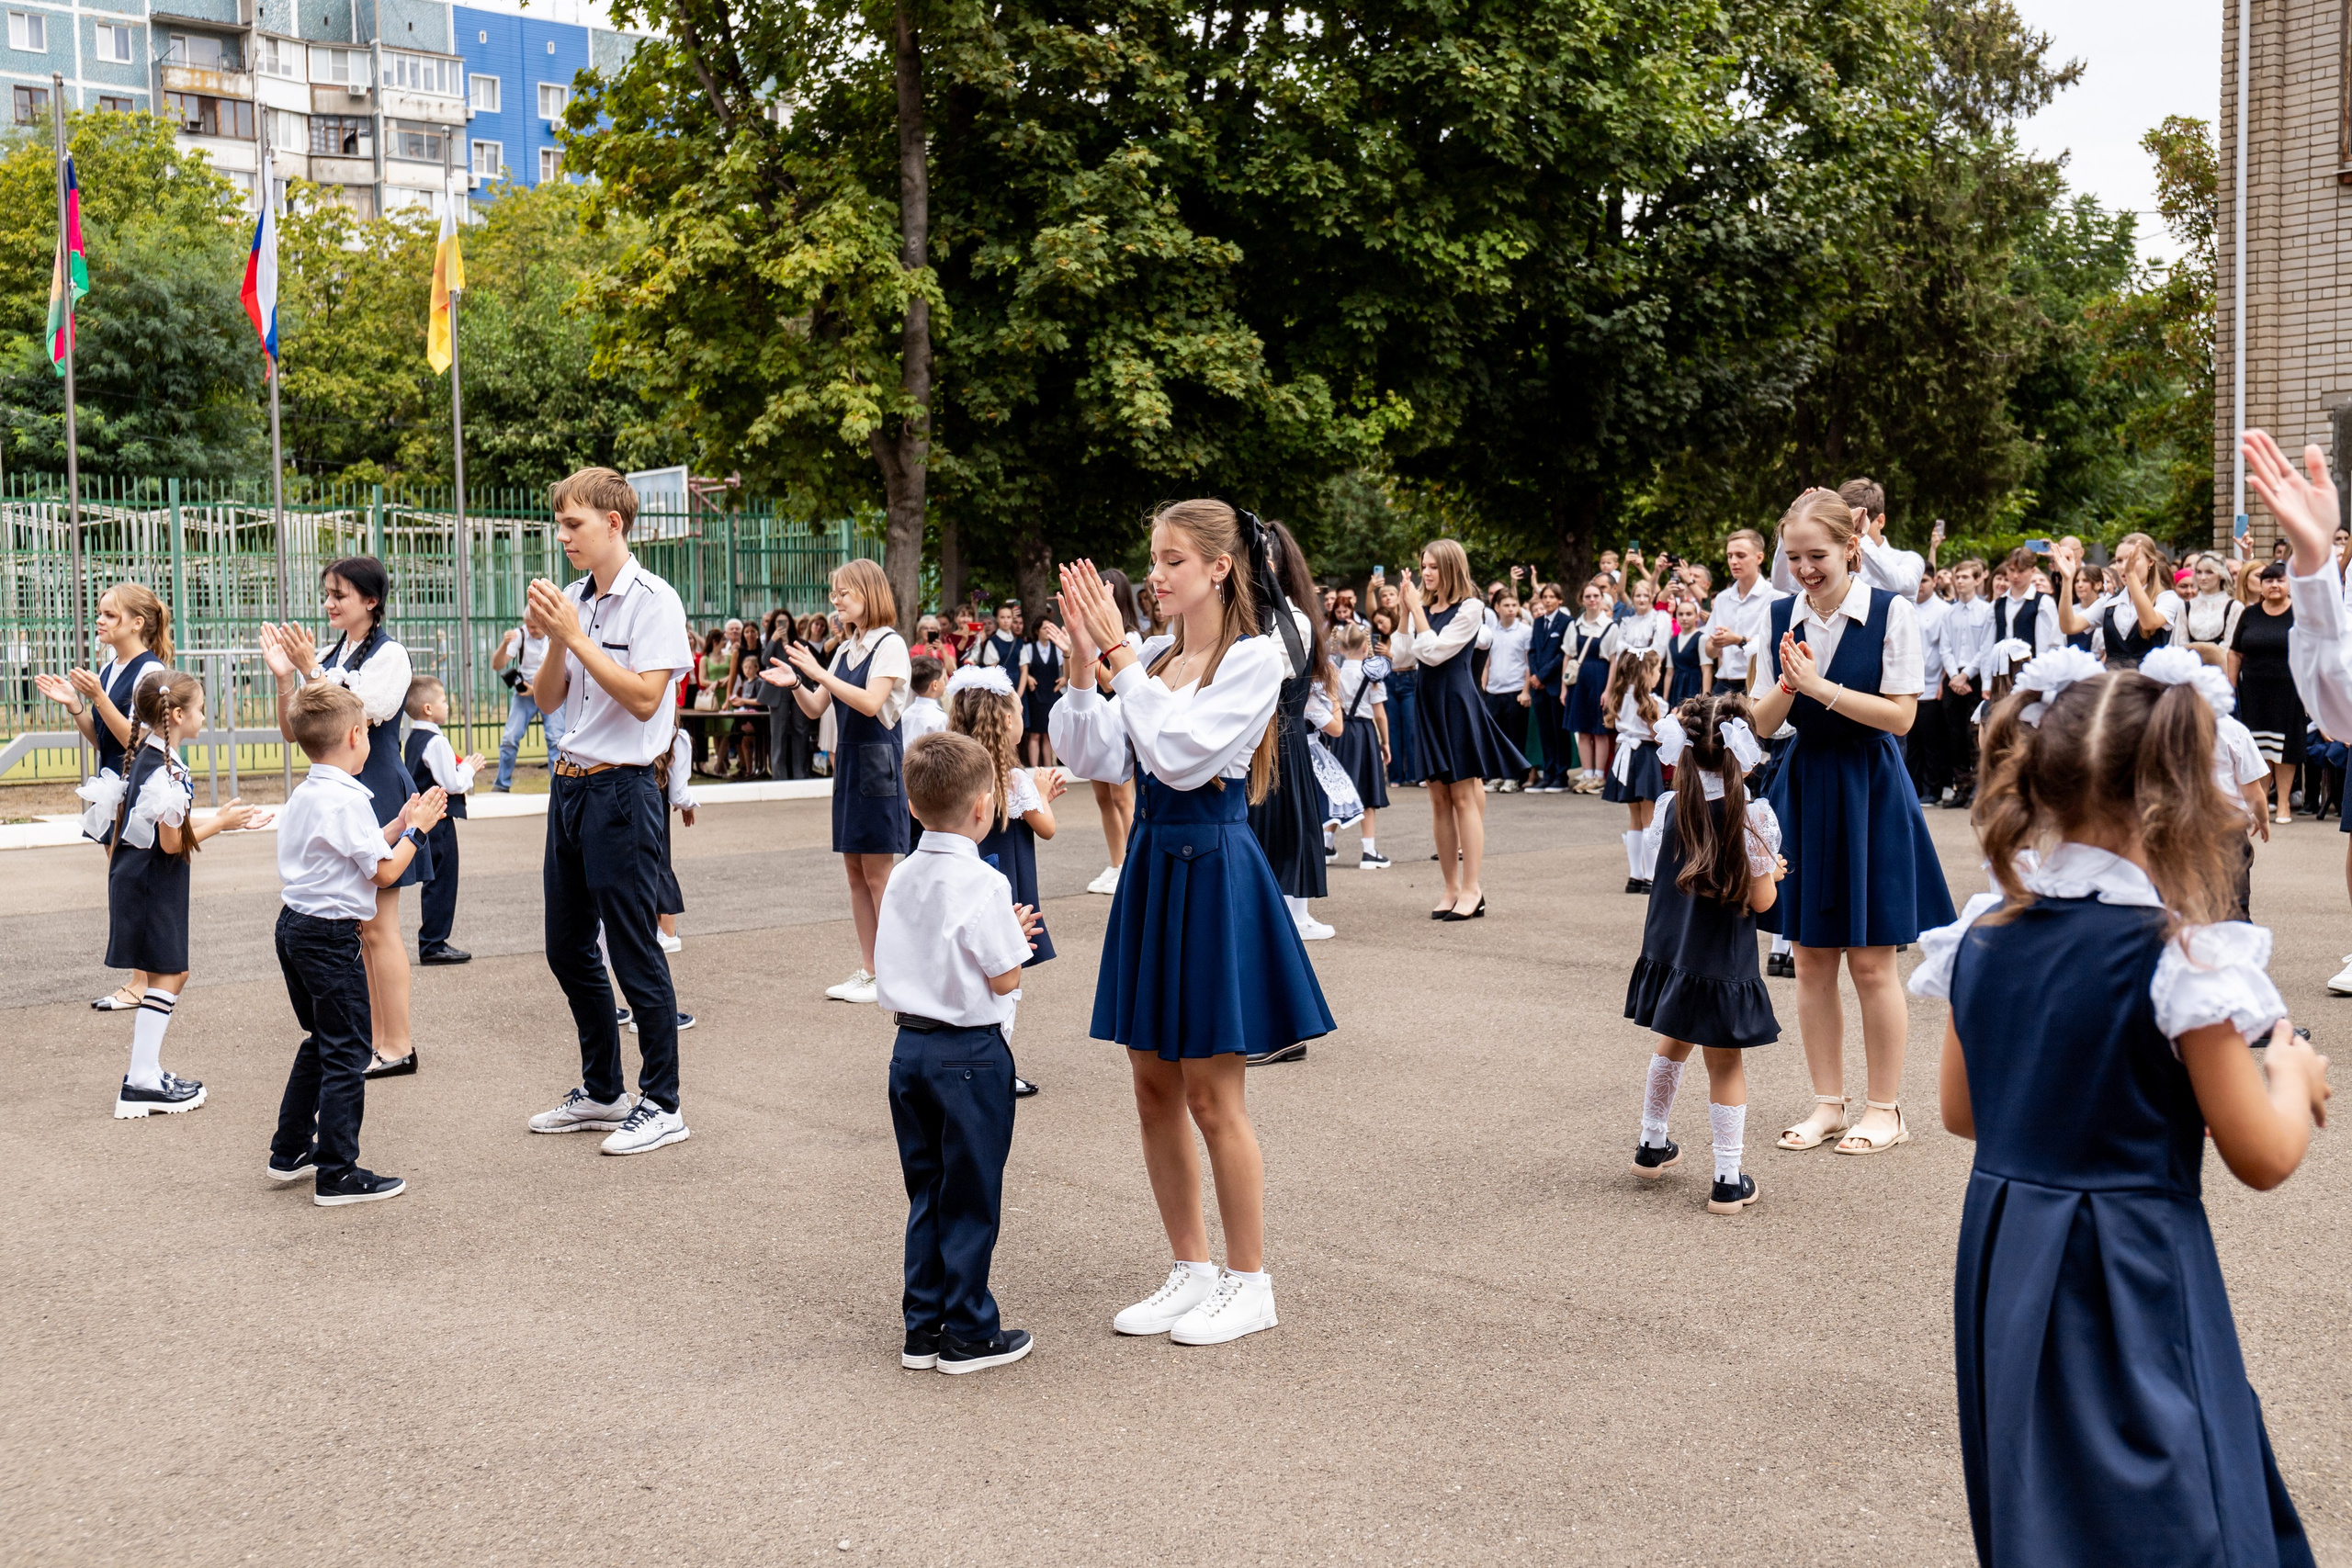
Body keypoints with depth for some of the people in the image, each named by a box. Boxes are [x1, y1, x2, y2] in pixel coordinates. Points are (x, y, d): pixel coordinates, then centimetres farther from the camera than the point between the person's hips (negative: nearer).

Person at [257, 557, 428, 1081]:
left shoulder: (389, 654, -7)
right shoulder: (329, 657, 12)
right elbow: (293, 731, 10)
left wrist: (311, 671, -23)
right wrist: (285, 677, -3)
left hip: (377, 794, -8)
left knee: (378, 928, -6)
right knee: (354, 927, 10)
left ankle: (398, 1047, -1)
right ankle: (375, 1039, 17)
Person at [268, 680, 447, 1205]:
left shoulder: (304, 795, 11)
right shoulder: (346, 799, -18)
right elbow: (384, 871, -17)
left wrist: (400, 824, 14)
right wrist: (416, 829, -4)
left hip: (295, 926, 10)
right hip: (331, 937, -10)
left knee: (320, 1043, 22)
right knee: (346, 1053, -3)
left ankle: (291, 1151, 30)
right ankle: (337, 1174, 0)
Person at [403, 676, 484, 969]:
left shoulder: (413, 740, 12)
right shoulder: (436, 741, -17)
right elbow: (452, 784, -18)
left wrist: (463, 768, 14)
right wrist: (470, 768, -2)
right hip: (439, 819, -9)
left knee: (436, 880, 15)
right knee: (441, 881, -3)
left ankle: (431, 942, 20)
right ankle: (432, 945, 0)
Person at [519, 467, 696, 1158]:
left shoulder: (652, 601, -10)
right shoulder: (572, 601, 11)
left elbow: (644, 699, -20)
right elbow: (546, 700, 11)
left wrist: (576, 635, -18)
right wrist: (553, 642, -6)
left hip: (622, 790, -8)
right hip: (570, 784, 8)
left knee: (635, 955, -3)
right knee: (569, 950, 15)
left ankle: (662, 1105, 9)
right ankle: (601, 1092, 29)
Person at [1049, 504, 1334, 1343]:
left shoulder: (1255, 658, -11)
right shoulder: (1152, 657, 7)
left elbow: (1179, 756, -21)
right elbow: (1092, 756, 0)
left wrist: (1117, 655, -19)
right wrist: (1083, 661, -11)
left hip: (1213, 874, -7)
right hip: (1153, 866, 7)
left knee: (1212, 1098, 1)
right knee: (1155, 1087, 12)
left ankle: (1249, 1282, 17)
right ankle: (1191, 1271, 26)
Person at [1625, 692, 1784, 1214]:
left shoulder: (1669, 808, -3)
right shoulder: (1753, 817, -15)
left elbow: (1660, 876, 6)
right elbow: (1760, 900, -11)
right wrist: (1772, 871, 9)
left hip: (1668, 955, 5)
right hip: (1722, 965, -5)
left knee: (1672, 1044, 26)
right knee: (1725, 1064, 5)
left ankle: (1652, 1145, 39)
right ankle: (1729, 1181, 8)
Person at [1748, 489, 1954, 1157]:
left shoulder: (1891, 613, -9)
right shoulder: (1781, 617, 3)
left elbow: (1901, 715, -13)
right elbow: (1763, 721, 4)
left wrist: (1822, 687, -20)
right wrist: (1787, 686, -16)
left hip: (1870, 793, -4)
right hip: (1803, 789, 4)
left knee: (1871, 961, 0)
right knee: (1811, 958, 8)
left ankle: (1886, 1109, 13)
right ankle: (1827, 1103, 20)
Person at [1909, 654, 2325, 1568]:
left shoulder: (1981, 940, -1)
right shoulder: (2178, 958, -18)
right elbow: (2263, 1159, -11)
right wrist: (2293, 1076, 8)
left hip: (2004, 1253, 6)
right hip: (2133, 1276, -6)